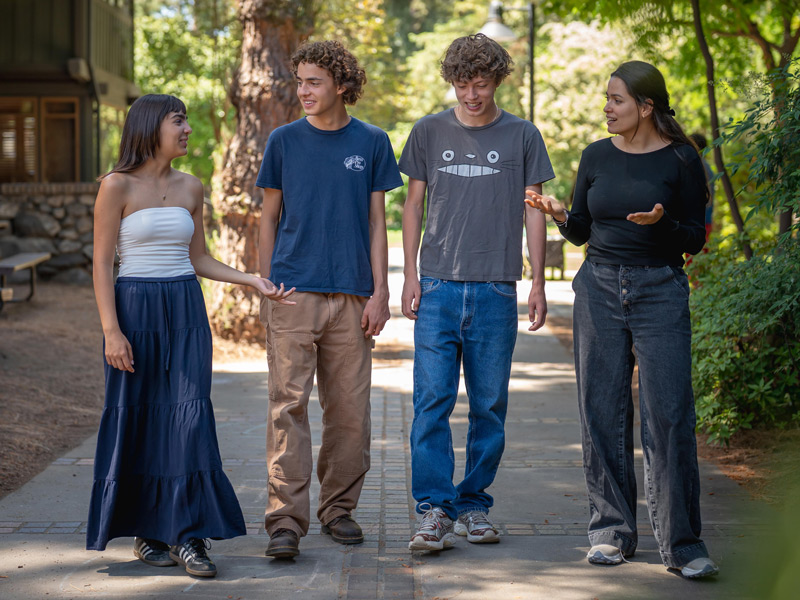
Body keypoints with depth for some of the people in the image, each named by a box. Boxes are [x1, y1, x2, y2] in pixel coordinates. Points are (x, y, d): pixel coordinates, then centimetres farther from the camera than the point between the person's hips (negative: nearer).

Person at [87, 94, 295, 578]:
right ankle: (146, 532, 15)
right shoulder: (118, 186, -5)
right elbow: (102, 263, -6)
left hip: (186, 311, 4)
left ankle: (187, 535, -3)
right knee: (139, 420, 2)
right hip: (135, 310, -4)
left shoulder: (190, 189, 10)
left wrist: (253, 281, 5)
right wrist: (112, 331, -14)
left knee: (189, 417, -6)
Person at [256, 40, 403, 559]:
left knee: (349, 410, 5)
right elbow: (270, 218, 11)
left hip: (351, 295, 1)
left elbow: (377, 222, 7)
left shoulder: (371, 143, 6)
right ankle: (286, 521, -8)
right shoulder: (284, 141, 6)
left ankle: (339, 508, 19)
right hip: (293, 292, -1)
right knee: (289, 405, -7)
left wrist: (380, 292, 0)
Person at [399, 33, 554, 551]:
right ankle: (435, 509, -6)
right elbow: (414, 204, 12)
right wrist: (410, 275, 4)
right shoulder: (429, 133, 8)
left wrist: (538, 284, 3)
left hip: (496, 290, 0)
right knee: (432, 401, -8)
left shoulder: (522, 136, 6)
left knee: (489, 406, 4)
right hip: (438, 287, 0)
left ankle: (474, 506, 14)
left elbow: (534, 212, 8)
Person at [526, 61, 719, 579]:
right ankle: (611, 532, 16)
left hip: (660, 291, -3)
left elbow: (695, 240, 0)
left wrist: (662, 223, -20)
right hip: (600, 288, 3)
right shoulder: (597, 156, 7)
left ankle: (682, 542, -1)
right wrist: (559, 214, -6)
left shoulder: (679, 159, -2)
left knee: (669, 415, -8)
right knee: (604, 414, 5)